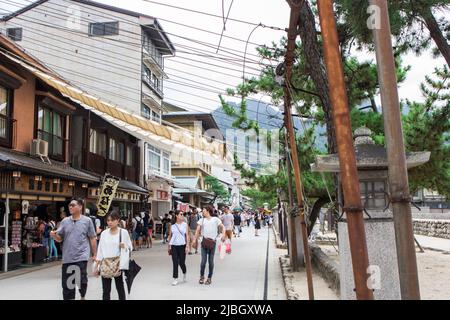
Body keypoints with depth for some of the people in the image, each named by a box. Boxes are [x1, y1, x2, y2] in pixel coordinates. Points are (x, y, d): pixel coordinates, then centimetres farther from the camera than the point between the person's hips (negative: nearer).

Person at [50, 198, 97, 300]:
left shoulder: (87, 221, -2)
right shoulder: (65, 221, 6)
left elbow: (93, 238, 2)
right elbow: (59, 238, 6)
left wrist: (94, 255, 1)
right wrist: (54, 235, -17)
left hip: (81, 257, -3)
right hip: (67, 258, 4)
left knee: (82, 281, -8)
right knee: (67, 283, 10)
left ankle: (82, 297, 21)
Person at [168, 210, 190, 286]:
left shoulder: (185, 224, 3)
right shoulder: (172, 225, 3)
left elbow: (187, 235, 1)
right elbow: (170, 236, 9)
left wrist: (187, 245, -6)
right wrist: (169, 246, 8)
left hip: (182, 245, 0)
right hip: (174, 246, 0)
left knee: (181, 262, 3)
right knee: (175, 263, -2)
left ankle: (184, 274, 32)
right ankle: (175, 279, 7)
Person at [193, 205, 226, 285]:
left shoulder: (215, 219, 5)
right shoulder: (202, 220, 9)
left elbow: (222, 227, 4)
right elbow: (198, 230, 4)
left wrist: (223, 234, -14)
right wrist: (195, 240, -6)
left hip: (212, 242, -1)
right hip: (204, 242, 1)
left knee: (211, 261, 5)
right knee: (203, 261, -3)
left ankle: (209, 278, 17)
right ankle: (202, 276, 15)